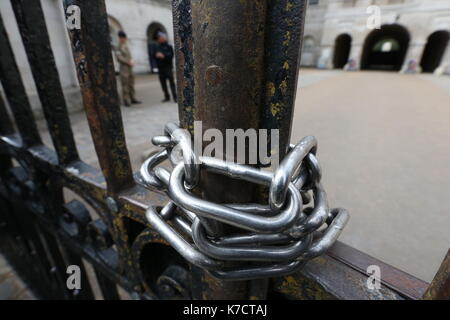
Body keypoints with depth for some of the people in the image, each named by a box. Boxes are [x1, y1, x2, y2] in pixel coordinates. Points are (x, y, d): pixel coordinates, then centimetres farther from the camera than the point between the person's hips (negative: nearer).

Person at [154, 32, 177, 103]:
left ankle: (175, 97, -3)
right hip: (160, 68, 5)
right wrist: (156, 55, -5)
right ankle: (167, 97, 14)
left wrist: (163, 55, -18)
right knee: (163, 83, 5)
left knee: (171, 82, -6)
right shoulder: (157, 47, 16)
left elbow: (171, 55, -9)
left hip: (168, 68, -5)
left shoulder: (169, 46, 1)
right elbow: (154, 55, 16)